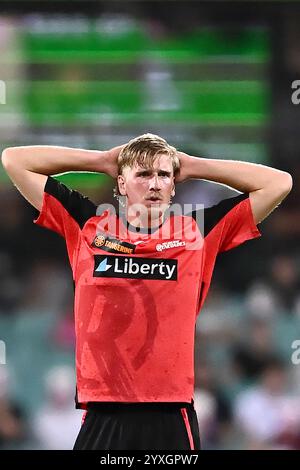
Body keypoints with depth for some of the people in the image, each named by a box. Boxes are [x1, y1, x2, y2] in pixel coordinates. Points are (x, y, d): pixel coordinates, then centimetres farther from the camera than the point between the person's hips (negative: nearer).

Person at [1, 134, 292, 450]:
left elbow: (279, 183, 12)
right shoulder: (87, 226, 10)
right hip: (101, 418, 1)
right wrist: (101, 161, 14)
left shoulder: (197, 231, 9)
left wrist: (192, 166, 12)